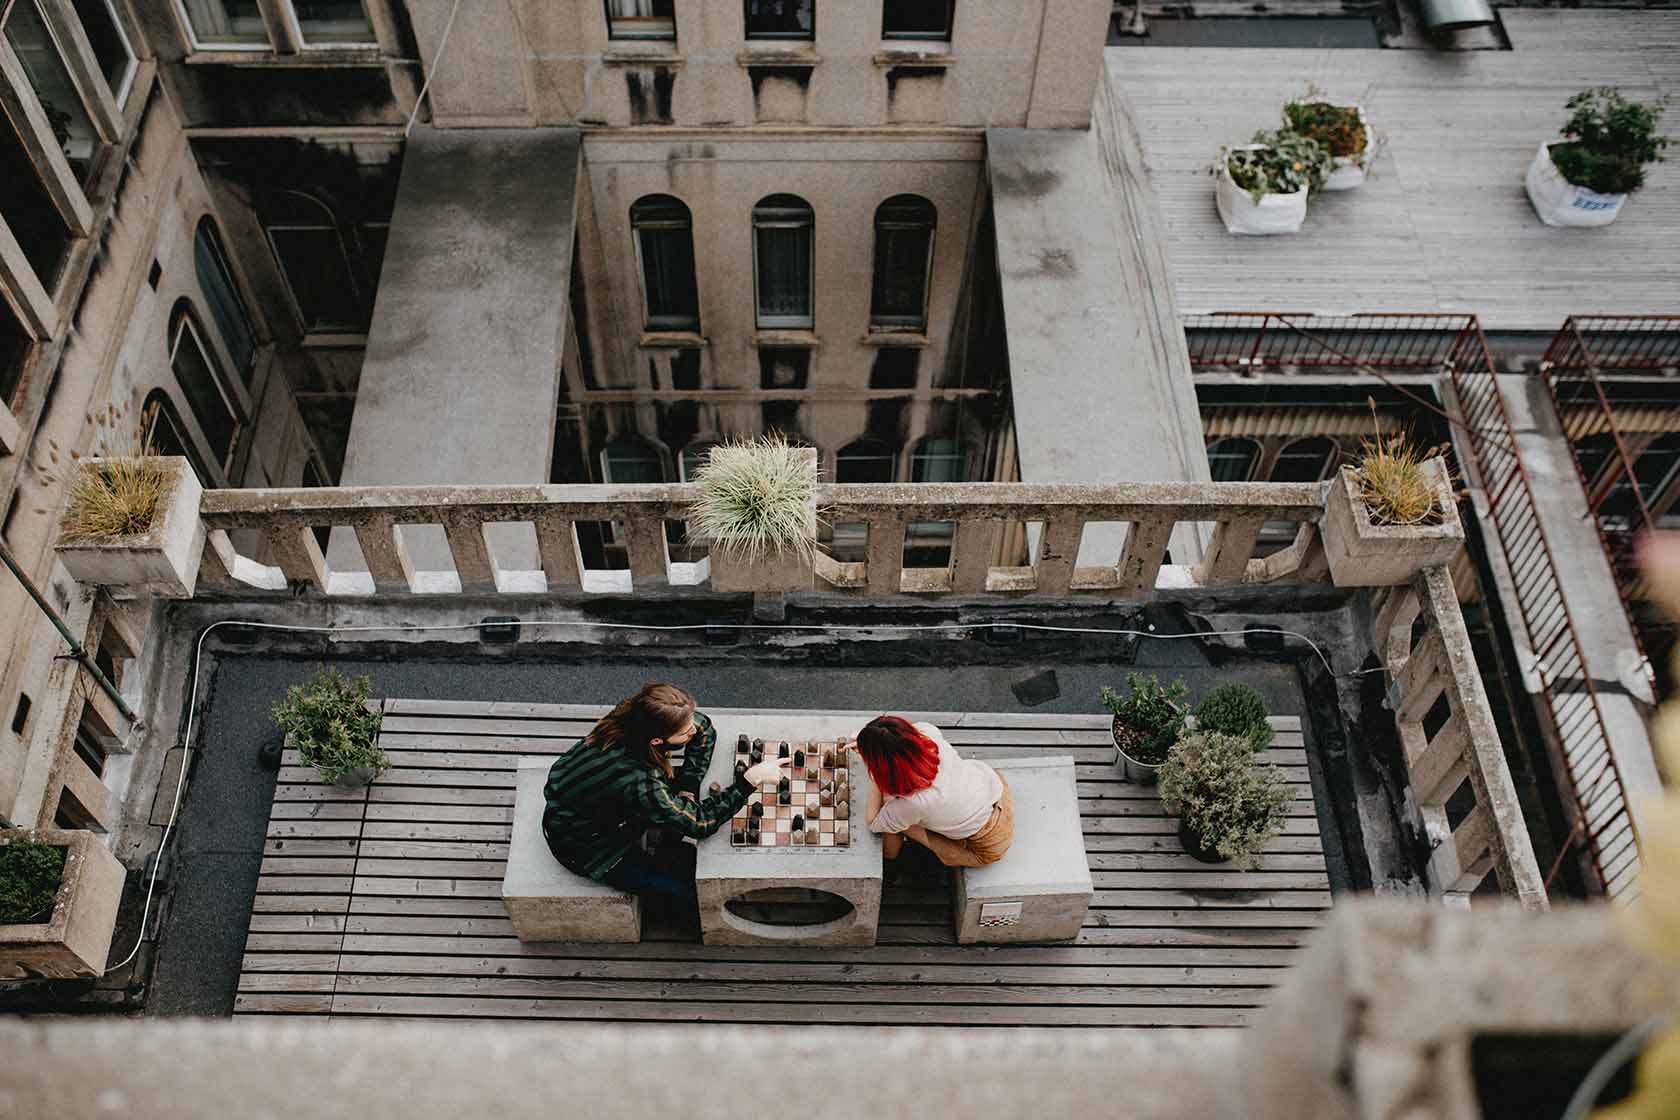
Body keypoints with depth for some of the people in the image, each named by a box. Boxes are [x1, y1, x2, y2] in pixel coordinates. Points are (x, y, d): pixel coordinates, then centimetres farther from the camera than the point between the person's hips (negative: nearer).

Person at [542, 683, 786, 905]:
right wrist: (751, 779, -31)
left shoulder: (630, 716, -23)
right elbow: (700, 822, -28)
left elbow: (704, 728, -5)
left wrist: (686, 790, -11)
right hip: (582, 846, -7)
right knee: (687, 891, -4)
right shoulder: (638, 783, -42)